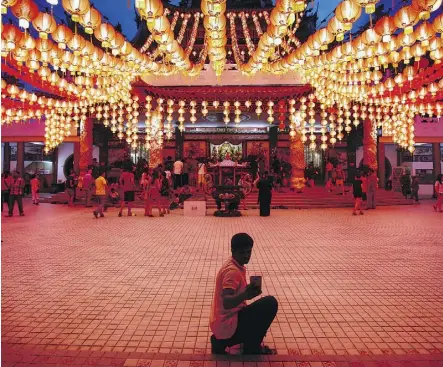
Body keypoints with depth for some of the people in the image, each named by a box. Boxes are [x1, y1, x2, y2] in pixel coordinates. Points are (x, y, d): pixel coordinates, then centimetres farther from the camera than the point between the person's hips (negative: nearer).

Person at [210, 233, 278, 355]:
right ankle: (251, 349, 0)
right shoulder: (233, 271, -21)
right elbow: (226, 303, -34)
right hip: (227, 323, -9)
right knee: (270, 303, -14)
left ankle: (221, 342, 15)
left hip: (222, 322, 9)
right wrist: (245, 295, -49)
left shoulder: (236, 266, 10)